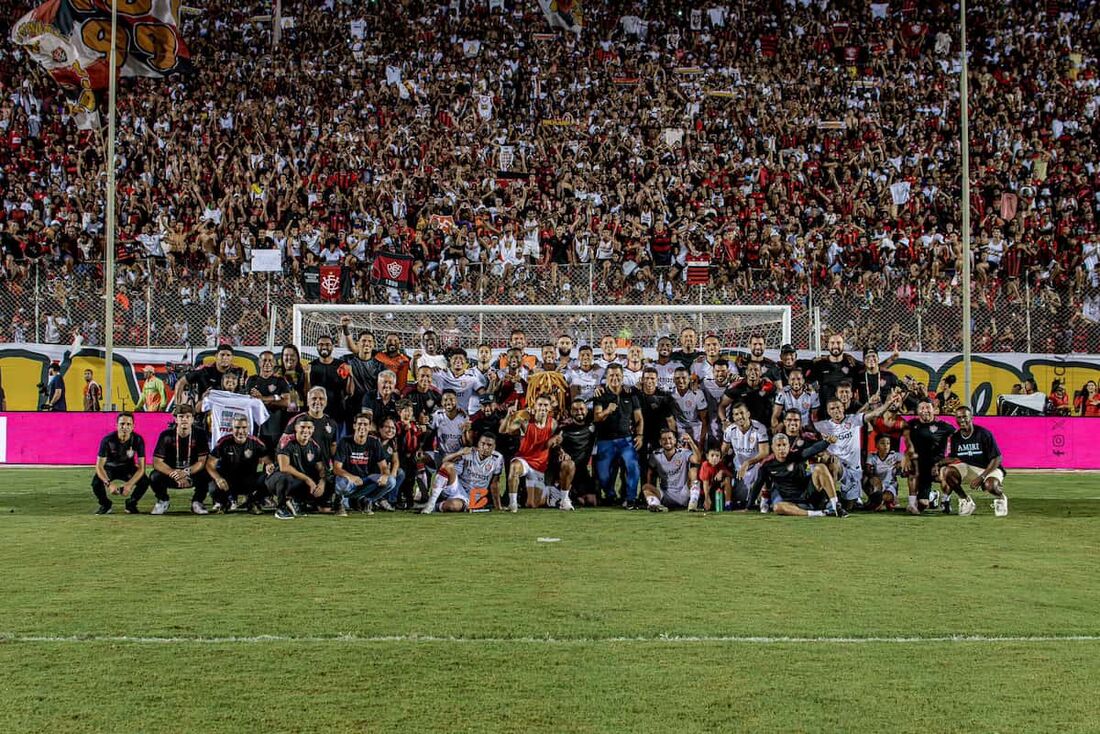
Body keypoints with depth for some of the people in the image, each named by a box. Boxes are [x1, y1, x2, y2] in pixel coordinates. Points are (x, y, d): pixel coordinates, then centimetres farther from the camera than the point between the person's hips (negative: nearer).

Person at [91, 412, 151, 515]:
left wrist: (129, 484, -38)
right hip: (109, 468, -1)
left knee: (145, 481, -28)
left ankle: (131, 503, 3)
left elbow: (141, 468, -22)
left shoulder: (138, 440, -22)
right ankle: (105, 504, 2)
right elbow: (99, 466, -24)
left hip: (128, 469, 1)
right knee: (96, 483, -31)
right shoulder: (108, 440, -25)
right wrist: (108, 483, -42)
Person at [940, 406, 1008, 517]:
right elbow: (951, 459, 5)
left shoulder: (984, 434, -13)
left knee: (990, 485, -39)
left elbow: (997, 459, -15)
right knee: (946, 471, -23)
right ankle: (965, 501, -3)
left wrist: (981, 477, -25)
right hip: (967, 469, 5)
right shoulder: (955, 437, 1)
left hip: (988, 469, -5)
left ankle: (1000, 498, 1)